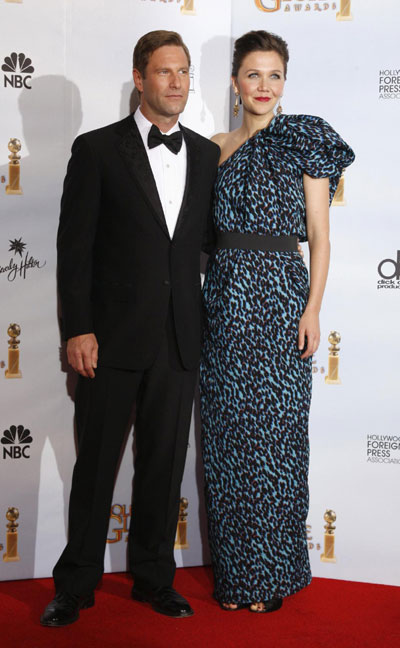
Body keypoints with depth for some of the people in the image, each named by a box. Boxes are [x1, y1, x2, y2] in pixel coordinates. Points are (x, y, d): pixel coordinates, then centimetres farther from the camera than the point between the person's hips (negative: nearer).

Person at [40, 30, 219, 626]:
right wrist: (78, 329, -10)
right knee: (96, 463, 6)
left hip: (180, 340, 3)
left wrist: (204, 325, 8)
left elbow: (209, 241, 13)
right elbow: (74, 246, -4)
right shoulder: (98, 150, 0)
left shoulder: (206, 155, 11)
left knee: (164, 463, 11)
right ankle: (76, 585, 20)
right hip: (114, 336, -3)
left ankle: (154, 577, 27)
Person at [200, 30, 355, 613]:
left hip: (280, 296, -3)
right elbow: (207, 229, 15)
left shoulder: (304, 139, 3)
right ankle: (235, 573, 18)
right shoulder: (216, 148, 13)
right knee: (229, 433, 6)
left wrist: (313, 308, -10)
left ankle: (272, 573, 15)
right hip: (225, 297, 4)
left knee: (276, 432, 0)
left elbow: (319, 233, 0)